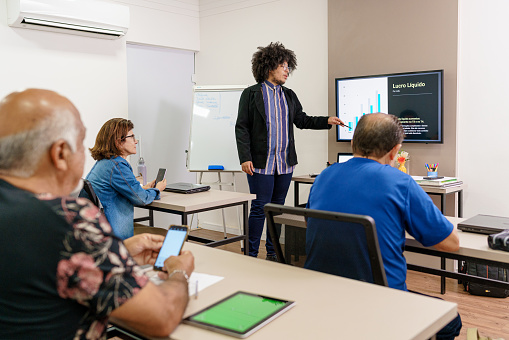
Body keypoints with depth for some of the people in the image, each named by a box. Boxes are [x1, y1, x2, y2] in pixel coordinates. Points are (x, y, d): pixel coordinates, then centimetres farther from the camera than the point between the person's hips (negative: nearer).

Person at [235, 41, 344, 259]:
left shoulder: (289, 96, 15)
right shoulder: (251, 94, -2)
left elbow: (302, 120, 19)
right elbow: (242, 127, -5)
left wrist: (327, 121, 4)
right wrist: (245, 158, -13)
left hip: (285, 162, 6)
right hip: (261, 162, -5)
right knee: (259, 207, -4)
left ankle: (273, 253, 22)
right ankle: (252, 255, 7)